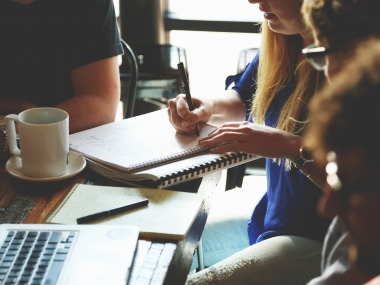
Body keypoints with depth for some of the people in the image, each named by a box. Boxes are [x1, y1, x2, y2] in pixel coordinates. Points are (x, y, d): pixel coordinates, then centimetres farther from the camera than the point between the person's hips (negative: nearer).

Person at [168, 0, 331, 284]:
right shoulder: (282, 46, 2)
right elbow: (241, 99, 22)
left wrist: (292, 146, -28)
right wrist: (208, 107, 1)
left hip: (322, 238, -8)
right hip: (271, 218, 8)